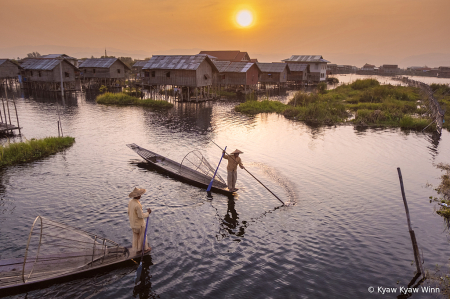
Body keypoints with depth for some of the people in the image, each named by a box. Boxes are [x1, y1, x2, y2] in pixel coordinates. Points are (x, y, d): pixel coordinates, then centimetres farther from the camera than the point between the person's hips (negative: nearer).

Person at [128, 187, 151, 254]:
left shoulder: (130, 202, -6)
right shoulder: (137, 205, -33)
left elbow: (129, 213, 6)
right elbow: (141, 216, -26)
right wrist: (148, 213, -11)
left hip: (132, 223, 8)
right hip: (139, 224, -7)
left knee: (135, 236, 21)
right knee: (142, 236, 14)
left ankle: (136, 249, 35)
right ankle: (145, 248, 32)